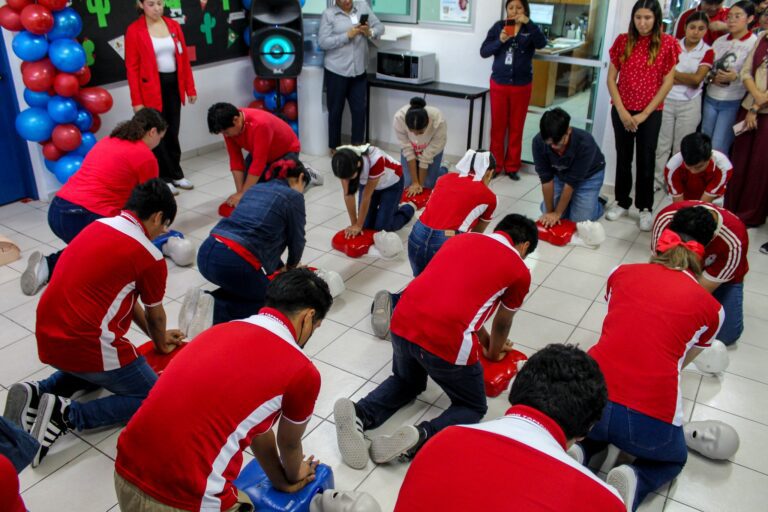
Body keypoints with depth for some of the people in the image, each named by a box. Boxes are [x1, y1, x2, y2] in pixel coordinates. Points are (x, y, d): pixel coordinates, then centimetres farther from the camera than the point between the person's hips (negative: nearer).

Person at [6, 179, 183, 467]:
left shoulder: (99, 226, 12)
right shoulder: (149, 255, -11)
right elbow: (155, 314, 7)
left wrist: (157, 336, 31)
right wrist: (161, 343, 30)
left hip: (49, 339, 8)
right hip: (86, 345, -8)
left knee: (101, 369, 35)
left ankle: (39, 393, 12)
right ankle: (68, 414, -8)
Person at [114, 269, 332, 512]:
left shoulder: (222, 329, 12)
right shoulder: (302, 371, -7)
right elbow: (289, 444, 16)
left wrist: (279, 479, 38)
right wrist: (293, 477, 38)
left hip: (126, 475, 7)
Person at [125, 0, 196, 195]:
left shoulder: (174, 26, 6)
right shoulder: (134, 30, -7)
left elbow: (184, 58, 10)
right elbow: (132, 67, -8)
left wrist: (190, 88, 7)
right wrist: (137, 100, -13)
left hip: (174, 85, 4)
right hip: (152, 88, -4)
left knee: (173, 132, 12)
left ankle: (176, 175, 24)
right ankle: (164, 178, 14)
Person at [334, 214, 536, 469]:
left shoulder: (462, 238, 22)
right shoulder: (519, 271, 9)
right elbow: (502, 324, 25)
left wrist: (483, 339, 49)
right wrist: (494, 352, 46)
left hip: (403, 322, 5)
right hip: (446, 341, -5)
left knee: (406, 382, 33)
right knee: (473, 407, 21)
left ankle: (359, 413, 4)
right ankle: (420, 438, -8)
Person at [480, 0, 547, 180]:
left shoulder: (530, 29, 0)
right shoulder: (498, 26, 2)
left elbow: (542, 43, -20)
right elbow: (483, 52, -4)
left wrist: (528, 23, -29)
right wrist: (500, 41, -20)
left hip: (521, 86, 0)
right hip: (499, 84, 0)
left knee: (516, 127, 7)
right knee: (497, 126, 6)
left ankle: (512, 166, 17)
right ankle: (495, 165, 16)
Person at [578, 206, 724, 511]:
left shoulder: (622, 273, 10)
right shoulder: (710, 308, 7)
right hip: (649, 423, -2)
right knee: (673, 459, 33)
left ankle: (580, 452, 8)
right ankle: (636, 481, 2)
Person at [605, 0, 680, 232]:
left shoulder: (667, 43, -5)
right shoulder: (623, 41, 0)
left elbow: (667, 82, -5)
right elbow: (611, 79, 0)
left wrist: (645, 113, -9)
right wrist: (621, 111, -8)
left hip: (651, 112, -2)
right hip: (622, 110, 2)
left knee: (646, 160, 4)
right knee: (623, 157, 11)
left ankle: (645, 208, 16)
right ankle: (622, 202, 25)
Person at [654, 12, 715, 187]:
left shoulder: (707, 52, -2)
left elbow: (697, 79, -12)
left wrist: (673, 72, -9)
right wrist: (687, 79, -14)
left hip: (689, 105, -1)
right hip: (666, 101, 1)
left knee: (681, 148, 9)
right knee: (662, 144, 6)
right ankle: (657, 179, 17)